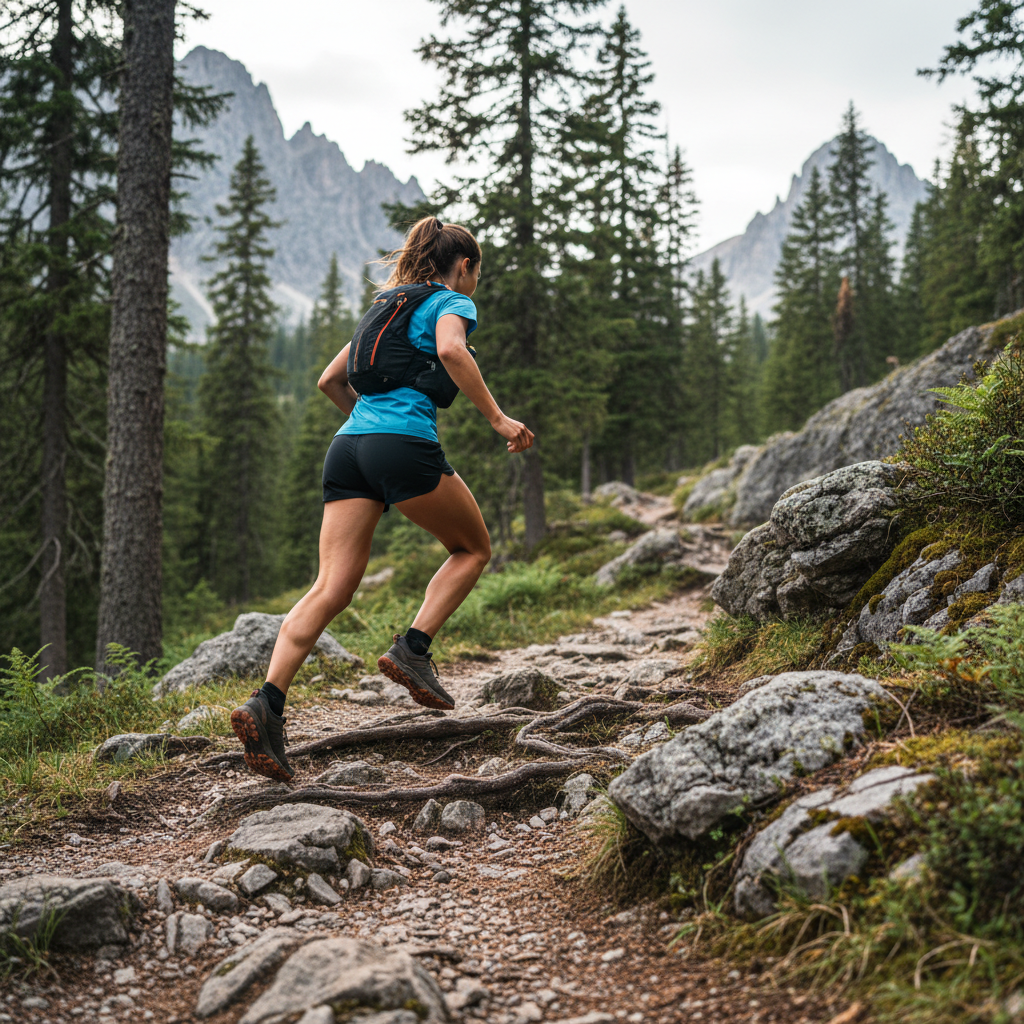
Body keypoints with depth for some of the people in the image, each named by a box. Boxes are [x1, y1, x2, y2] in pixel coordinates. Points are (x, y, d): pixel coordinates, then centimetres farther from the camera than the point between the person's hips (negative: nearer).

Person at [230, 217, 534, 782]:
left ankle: (267, 703, -16)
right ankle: (412, 649, -1)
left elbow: (330, 381, 32)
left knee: (331, 589, -1)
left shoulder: (386, 307, 30)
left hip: (348, 443, 7)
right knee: (473, 548, 16)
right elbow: (451, 350, -16)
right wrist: (497, 418, -13)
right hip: (406, 445, -6)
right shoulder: (452, 302, 8)